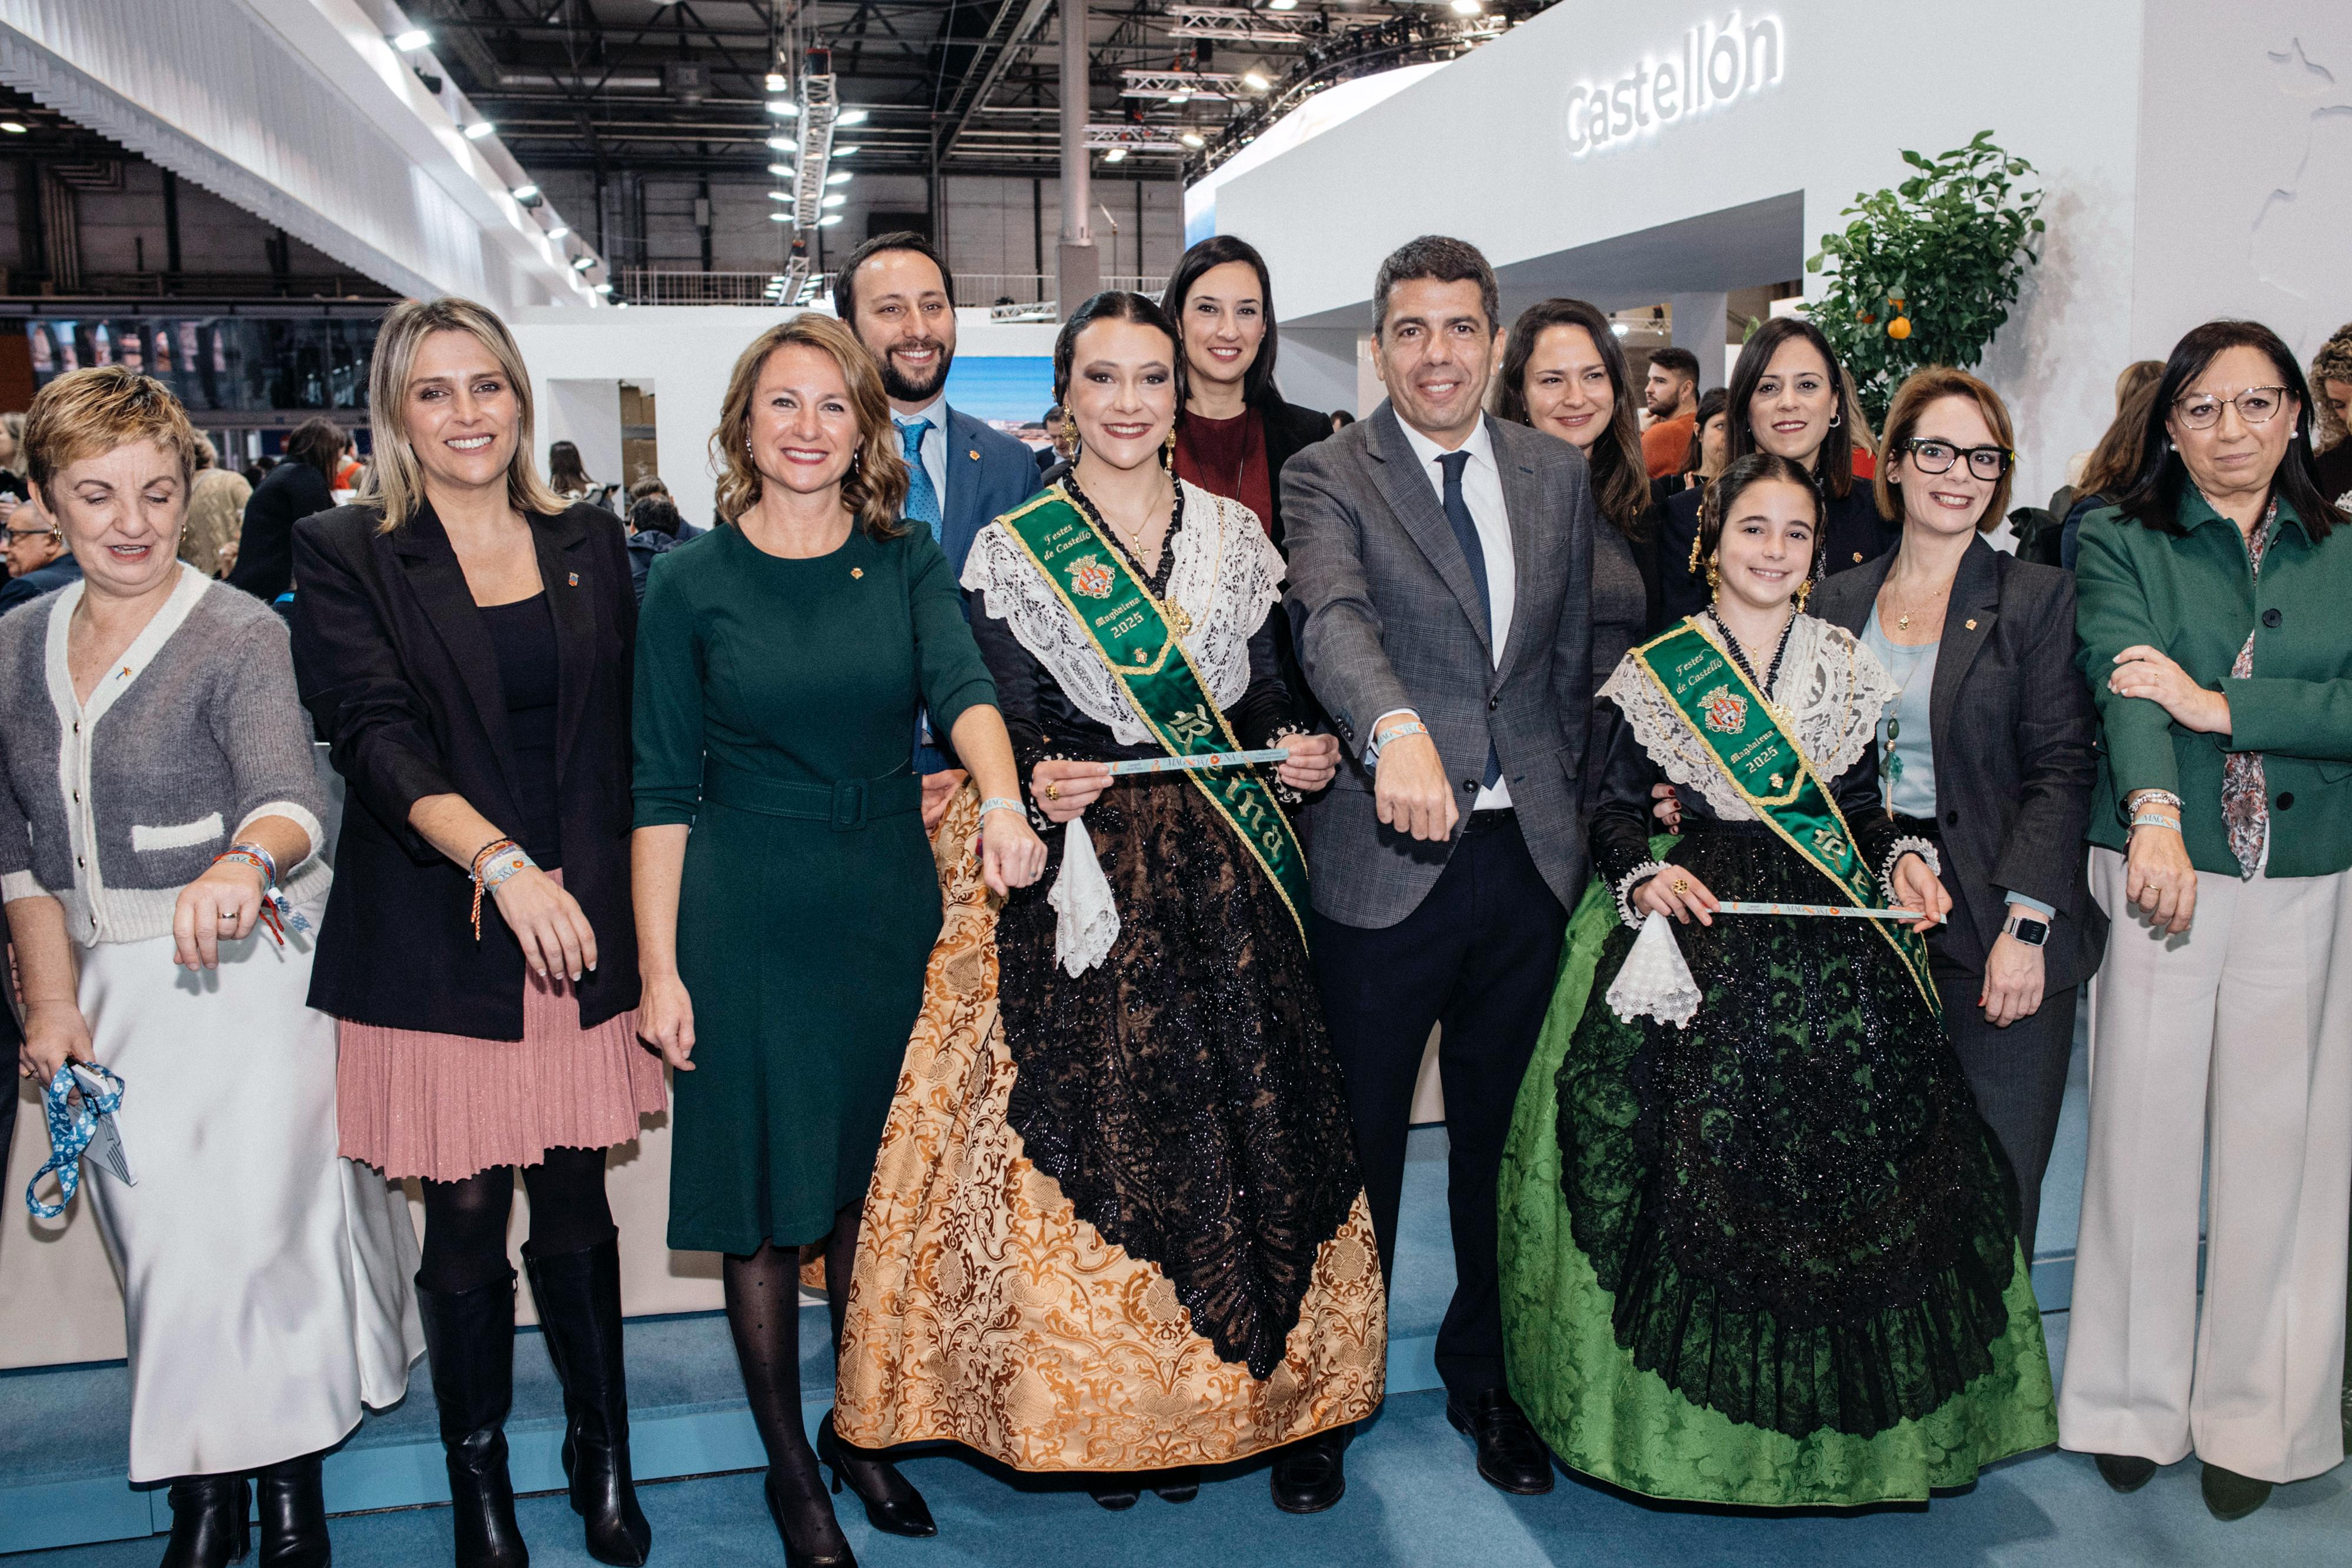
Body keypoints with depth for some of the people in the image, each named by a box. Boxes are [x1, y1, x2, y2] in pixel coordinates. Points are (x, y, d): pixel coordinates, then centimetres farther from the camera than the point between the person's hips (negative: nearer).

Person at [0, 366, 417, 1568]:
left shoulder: (239, 635, -11)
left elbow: (291, 799, -25)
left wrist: (243, 861, -48)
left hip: (246, 972, -5)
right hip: (111, 984, 5)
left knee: (256, 1230, -4)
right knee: (156, 1245, 10)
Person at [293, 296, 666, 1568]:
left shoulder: (587, 543, 10)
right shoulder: (343, 557, 0)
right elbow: (377, 736, -12)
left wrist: (636, 916, 7)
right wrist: (500, 859, -26)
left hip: (583, 925, 2)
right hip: (437, 938, -2)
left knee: (575, 1209, 9)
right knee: (464, 1222, 6)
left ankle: (604, 1462, 27)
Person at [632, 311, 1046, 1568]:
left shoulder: (905, 559, 3)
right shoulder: (691, 578, -2)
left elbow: (962, 684, -14)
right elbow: (663, 790, -2)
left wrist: (1001, 804, -35)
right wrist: (659, 966, -6)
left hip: (892, 909, 2)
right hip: (748, 920, -2)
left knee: (873, 1190, 13)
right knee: (763, 1204, 6)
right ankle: (788, 1466, 25)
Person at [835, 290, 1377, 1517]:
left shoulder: (1236, 537, 10)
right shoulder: (1011, 548, 2)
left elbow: (1266, 701, 13)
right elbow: (1004, 730, -2)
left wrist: (1299, 752, -6)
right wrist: (1037, 785, -22)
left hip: (1230, 875, 3)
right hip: (1085, 877, -2)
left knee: (1259, 1128, 2)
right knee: (1099, 1133, 0)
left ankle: (1284, 1398, 20)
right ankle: (1123, 1414, 20)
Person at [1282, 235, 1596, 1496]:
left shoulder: (1559, 474, 10)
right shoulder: (1328, 477, -6)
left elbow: (1575, 657, 16)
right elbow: (1334, 620, -26)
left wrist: (1574, 807, 12)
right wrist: (1395, 727, -44)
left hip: (1529, 858, 4)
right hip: (1384, 859, -4)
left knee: (1503, 1137, 16)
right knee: (1359, 1144, 10)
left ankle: (1484, 1376, 37)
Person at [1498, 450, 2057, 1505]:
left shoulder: (1847, 667, 12)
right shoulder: (1659, 668, 3)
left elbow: (1865, 808, 15)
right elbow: (1616, 807, 4)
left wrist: (1903, 861, -4)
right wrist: (1647, 875, -14)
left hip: (1839, 941, 3)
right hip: (1705, 929, -3)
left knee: (1853, 1158, -1)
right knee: (1702, 1163, -6)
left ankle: (1849, 1426, 15)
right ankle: (1696, 1412, 11)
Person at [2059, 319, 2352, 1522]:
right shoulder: (2119, 544, 3)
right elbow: (2126, 681, -16)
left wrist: (2221, 706, -17)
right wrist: (2154, 814, -33)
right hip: (2159, 866, -2)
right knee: (2144, 1132, 2)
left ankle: (2255, 1417, 20)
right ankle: (2136, 1399, 18)